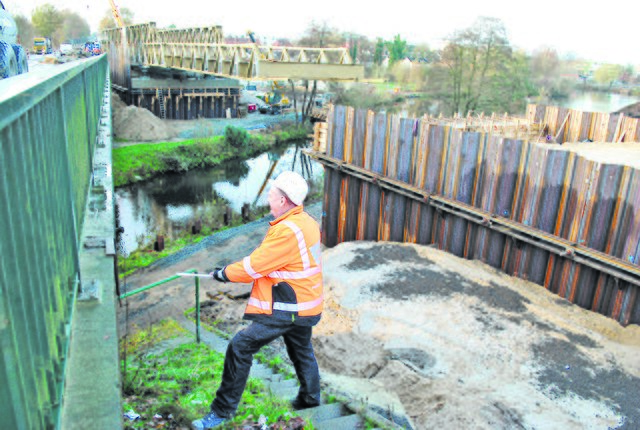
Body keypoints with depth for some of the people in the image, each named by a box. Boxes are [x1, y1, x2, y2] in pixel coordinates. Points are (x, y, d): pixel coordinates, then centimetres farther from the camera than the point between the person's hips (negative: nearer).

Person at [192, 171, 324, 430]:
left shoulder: (288, 230, -24)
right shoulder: (306, 222, 7)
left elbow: (254, 266, -19)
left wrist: (224, 273, -4)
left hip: (287, 309, -10)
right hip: (304, 303, 10)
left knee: (240, 347, -6)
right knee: (301, 350, 27)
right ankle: (310, 399, 47)